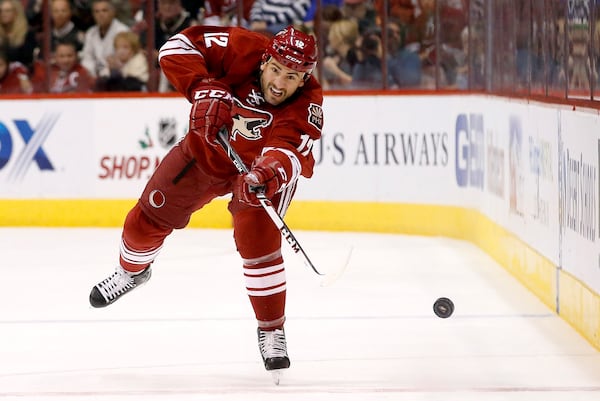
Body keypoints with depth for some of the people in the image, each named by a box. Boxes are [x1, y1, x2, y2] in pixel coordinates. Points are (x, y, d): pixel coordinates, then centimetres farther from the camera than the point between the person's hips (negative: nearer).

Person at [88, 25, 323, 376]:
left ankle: (272, 331, -5)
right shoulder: (244, 50, -31)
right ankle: (132, 270, 46)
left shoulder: (307, 104, -34)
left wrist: (267, 175, -69)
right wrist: (204, 90, -41)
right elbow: (179, 46, -28)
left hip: (263, 166, -3)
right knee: (148, 219, 10)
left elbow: (288, 151, -48)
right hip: (209, 149, 3)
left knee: (259, 240, -23)